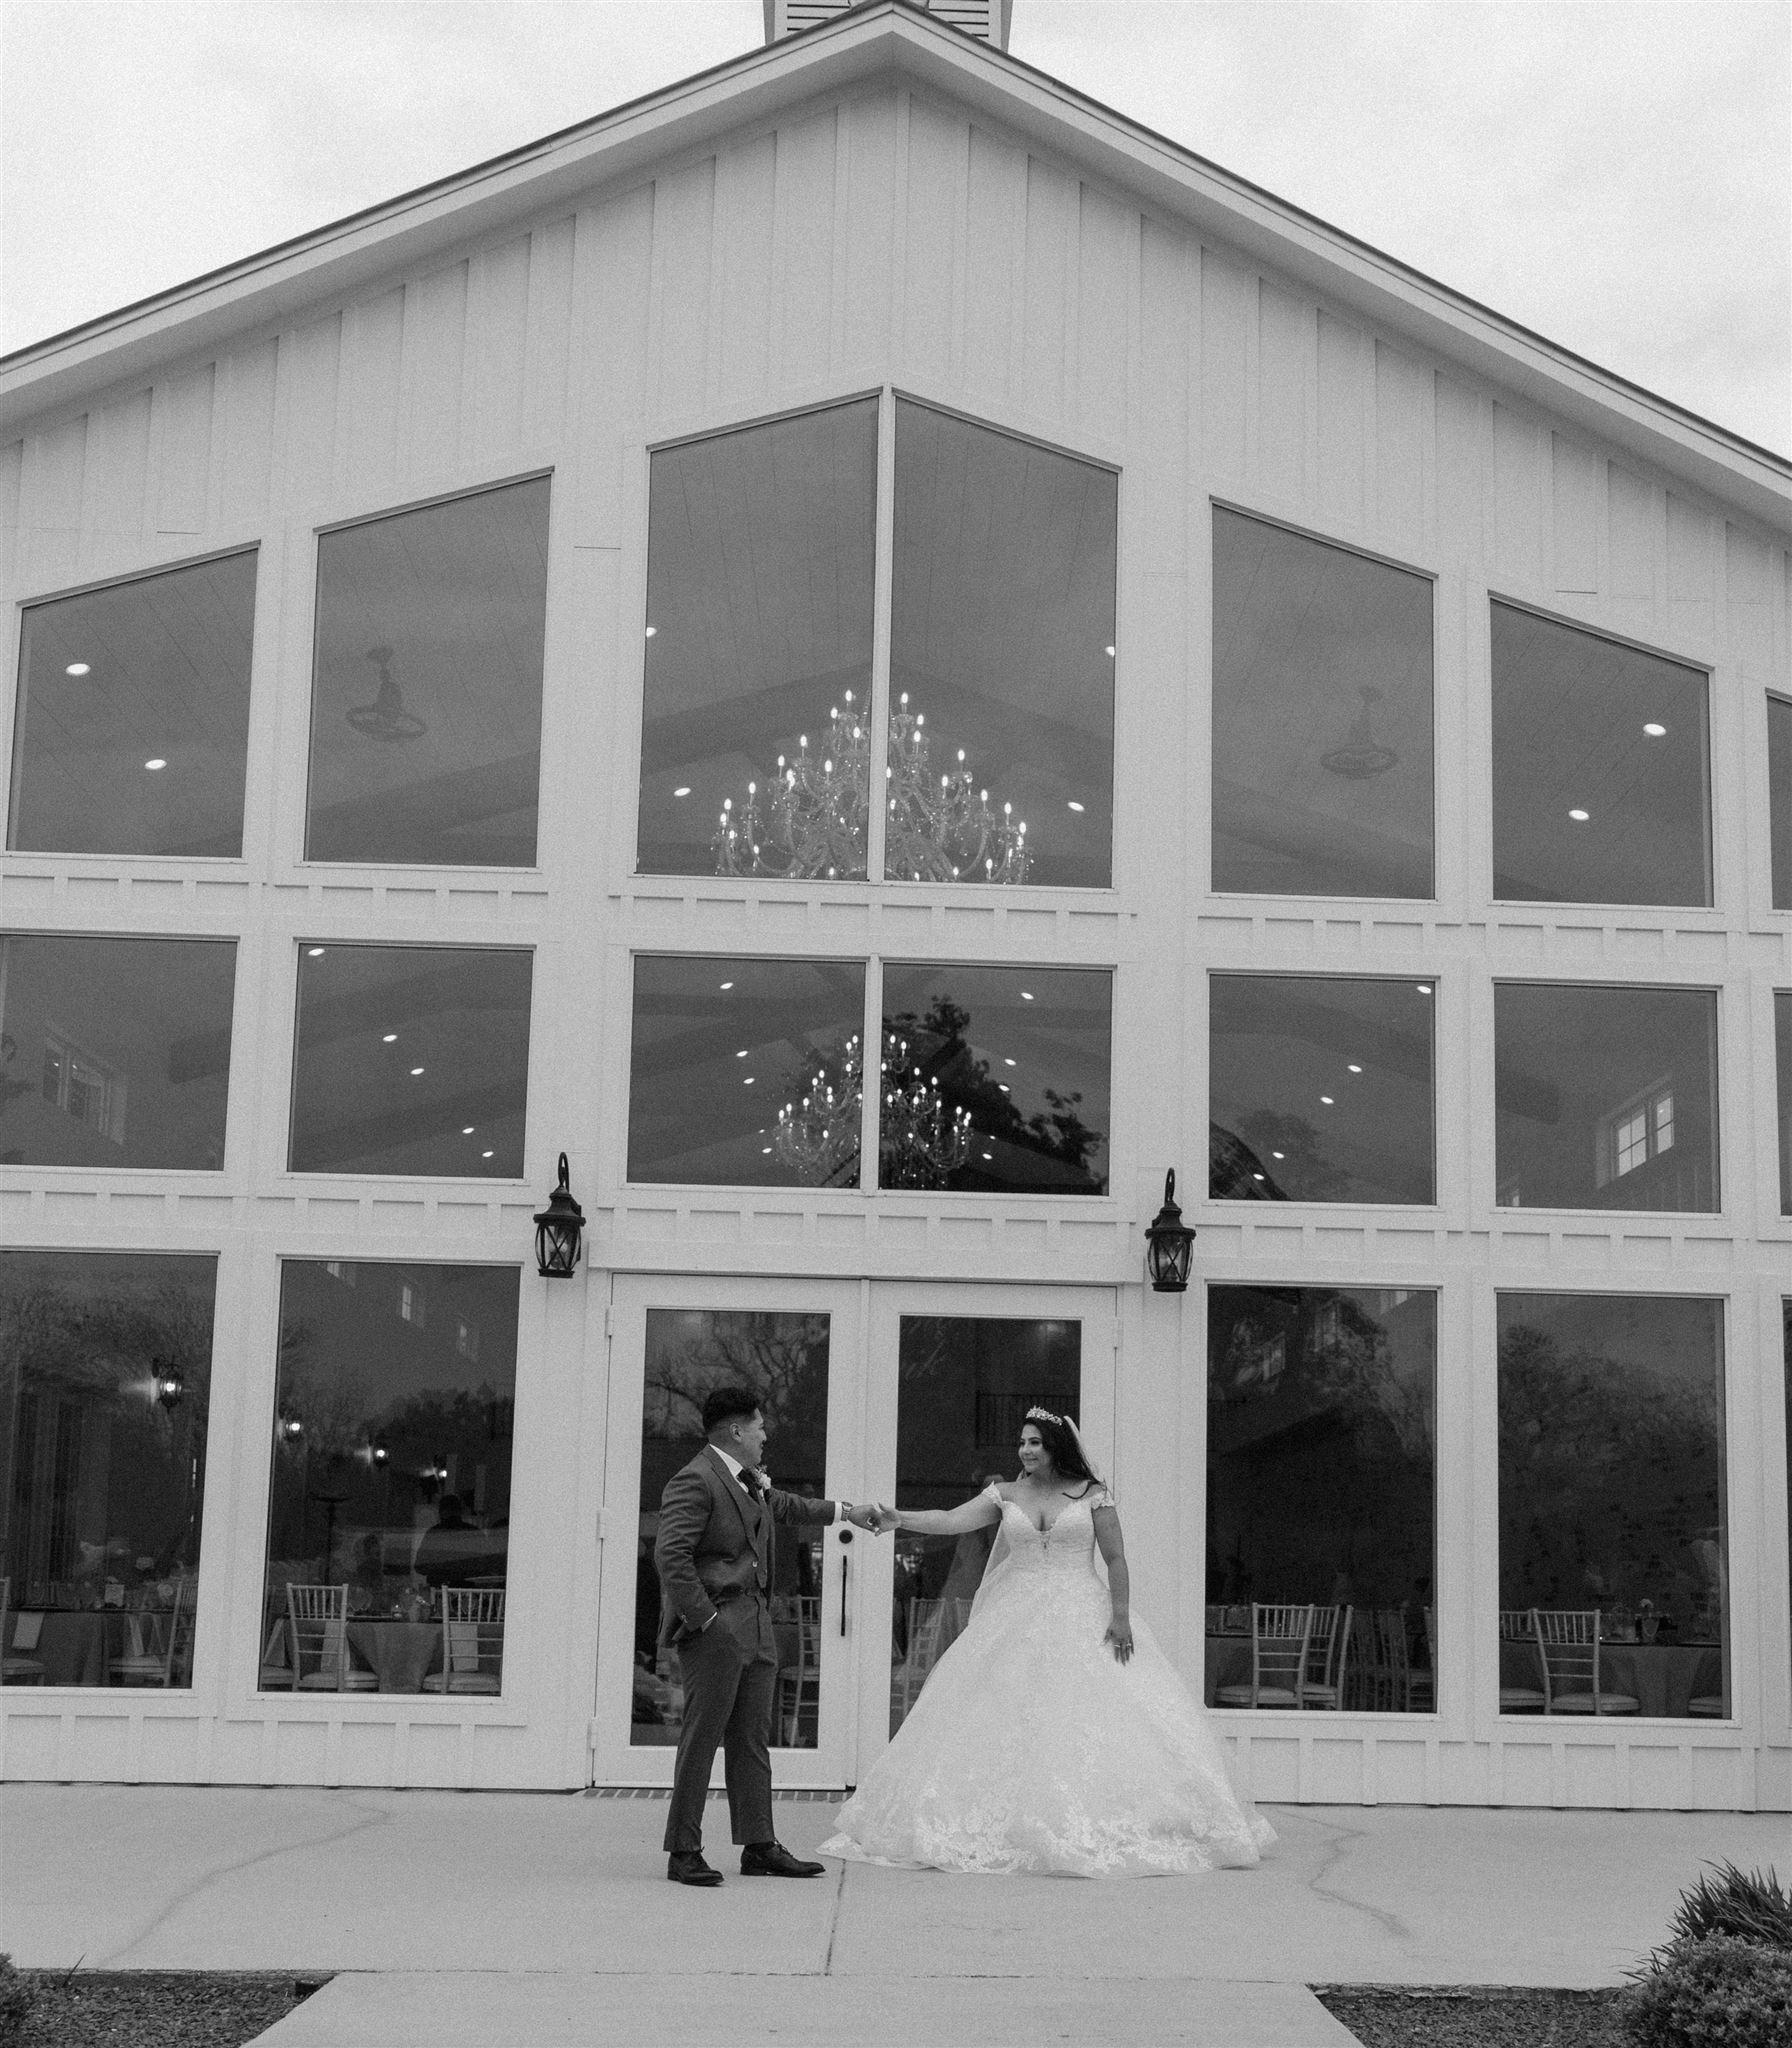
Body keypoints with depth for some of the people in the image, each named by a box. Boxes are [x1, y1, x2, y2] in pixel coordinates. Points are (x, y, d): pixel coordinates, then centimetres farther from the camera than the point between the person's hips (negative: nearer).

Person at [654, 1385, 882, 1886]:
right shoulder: (695, 1482, -14)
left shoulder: (750, 1481, 17)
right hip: (715, 1627, -10)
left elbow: (785, 1505, 38)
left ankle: (759, 1847, 17)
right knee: (702, 1738, -5)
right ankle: (683, 1853, 1)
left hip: (756, 1624, 10)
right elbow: (670, 1556, -21)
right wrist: (704, 1617, -20)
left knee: (753, 1740, 11)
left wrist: (843, 1512, 45)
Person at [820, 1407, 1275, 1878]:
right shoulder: (1006, 1495, 6)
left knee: (1097, 1721, -8)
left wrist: (1121, 1616, -11)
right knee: (1006, 1722, -4)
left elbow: (1116, 1560, -2)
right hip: (1018, 1622, 3)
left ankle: (1100, 1830, -1)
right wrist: (900, 1519, -17)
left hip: (1082, 1620, -3)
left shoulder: (1092, 1495, 0)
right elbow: (952, 1520, -2)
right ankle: (1008, 1827, 1)